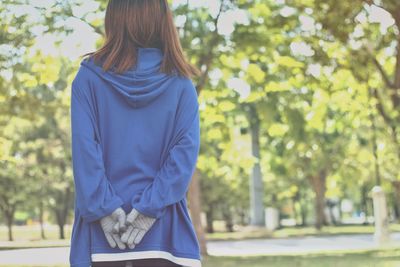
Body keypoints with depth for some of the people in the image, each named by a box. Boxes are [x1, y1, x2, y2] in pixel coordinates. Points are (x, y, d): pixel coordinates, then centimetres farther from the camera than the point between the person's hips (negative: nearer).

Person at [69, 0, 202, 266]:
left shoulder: (89, 77, 0)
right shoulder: (181, 83, 2)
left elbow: (84, 147, -9)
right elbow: (186, 149, -8)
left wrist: (103, 206, -10)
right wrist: (151, 206, -11)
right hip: (164, 233, 0)